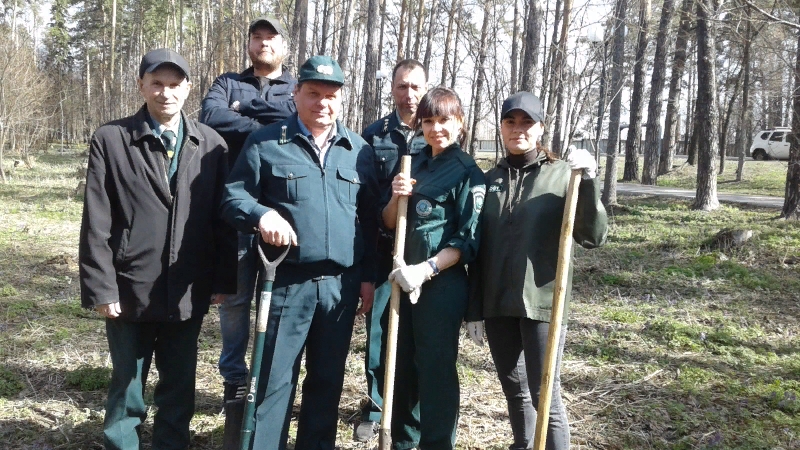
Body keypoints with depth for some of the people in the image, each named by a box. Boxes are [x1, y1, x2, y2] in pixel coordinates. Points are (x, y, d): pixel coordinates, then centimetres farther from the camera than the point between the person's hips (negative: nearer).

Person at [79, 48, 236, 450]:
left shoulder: (210, 144, 3)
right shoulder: (110, 140, -2)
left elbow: (222, 217, 4)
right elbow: (96, 223, -5)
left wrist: (224, 280, 1)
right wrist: (100, 287, -9)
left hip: (188, 292, 2)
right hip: (130, 289, -2)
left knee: (180, 386, 14)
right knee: (126, 385, 12)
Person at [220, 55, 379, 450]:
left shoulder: (359, 151, 10)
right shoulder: (266, 142, 0)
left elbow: (370, 220, 12)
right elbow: (234, 197, -1)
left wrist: (368, 276, 8)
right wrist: (261, 215, -23)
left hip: (342, 284, 4)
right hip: (287, 282, -3)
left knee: (328, 379, 14)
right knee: (274, 380, 2)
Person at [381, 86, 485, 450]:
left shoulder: (468, 172, -7)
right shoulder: (415, 164, 11)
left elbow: (468, 240, -12)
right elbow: (389, 225, 13)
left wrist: (426, 270, -21)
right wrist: (396, 199, -8)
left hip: (443, 284, -6)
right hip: (405, 280, 7)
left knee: (436, 368, 1)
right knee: (402, 364, 14)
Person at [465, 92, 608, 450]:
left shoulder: (562, 175, -3)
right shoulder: (490, 179, 8)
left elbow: (593, 237, -12)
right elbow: (477, 249, 10)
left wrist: (588, 182, -25)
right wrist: (474, 310, 9)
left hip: (542, 302, -4)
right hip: (497, 304, 4)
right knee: (514, 389, 15)